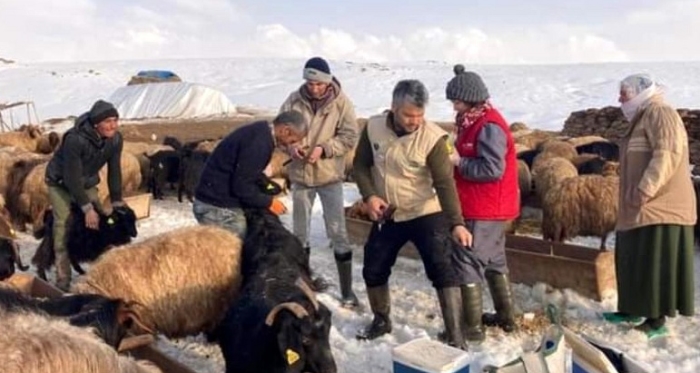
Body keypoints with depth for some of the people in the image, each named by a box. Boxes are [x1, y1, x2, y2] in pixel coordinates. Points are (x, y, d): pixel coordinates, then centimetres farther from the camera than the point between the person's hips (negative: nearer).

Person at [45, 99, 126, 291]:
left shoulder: (116, 139, -19)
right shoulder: (75, 139, -36)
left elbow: (114, 171, -10)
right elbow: (72, 178, -32)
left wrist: (117, 202, -11)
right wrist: (87, 208, -30)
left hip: (87, 183, 6)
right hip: (60, 182, -5)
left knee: (102, 221, 2)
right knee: (64, 223, -16)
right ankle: (63, 278, -15)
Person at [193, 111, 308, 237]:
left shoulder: (260, 132, 9)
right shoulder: (259, 143, -22)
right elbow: (241, 186, -24)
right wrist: (268, 202, -11)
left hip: (217, 203, 10)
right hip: (219, 208, -10)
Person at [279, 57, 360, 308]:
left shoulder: (340, 102, -10)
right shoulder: (294, 101, -5)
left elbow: (350, 136, -10)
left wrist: (323, 148, -23)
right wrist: (290, 146, -17)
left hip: (330, 176, -3)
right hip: (300, 175, 3)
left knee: (337, 233, 1)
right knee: (300, 232, 15)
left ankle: (347, 290, 11)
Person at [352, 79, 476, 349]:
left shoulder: (433, 137, -22)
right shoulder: (374, 128, -11)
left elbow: (445, 183, -24)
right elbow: (360, 165, 1)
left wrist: (456, 223, -34)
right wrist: (369, 196, -15)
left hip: (426, 215, -4)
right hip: (387, 215, 4)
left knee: (445, 272, -14)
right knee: (373, 270, 14)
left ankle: (456, 338, -6)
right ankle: (381, 321, 39)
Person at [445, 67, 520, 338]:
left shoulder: (489, 126, -19)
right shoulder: (474, 121, 11)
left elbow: (492, 169, -25)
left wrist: (459, 162, -18)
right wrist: (455, 157, 1)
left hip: (485, 209, -10)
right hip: (486, 207, 10)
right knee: (493, 260, 18)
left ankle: (472, 325, 5)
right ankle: (505, 316, 31)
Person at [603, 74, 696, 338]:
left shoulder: (659, 113, -10)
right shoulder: (641, 118, 21)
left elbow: (667, 154, -23)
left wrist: (646, 190, -27)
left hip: (659, 207, -10)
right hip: (642, 208, 10)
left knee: (655, 264, -6)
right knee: (636, 262, 15)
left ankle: (657, 320, -1)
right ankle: (634, 309, 24)